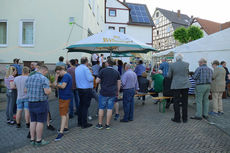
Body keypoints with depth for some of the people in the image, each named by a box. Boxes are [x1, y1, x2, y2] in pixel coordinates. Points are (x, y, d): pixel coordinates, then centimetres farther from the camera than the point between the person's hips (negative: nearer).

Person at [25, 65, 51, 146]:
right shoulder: (44, 79, -15)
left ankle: (32, 139, 20)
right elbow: (47, 92, -21)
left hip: (31, 102, 7)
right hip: (41, 103, -7)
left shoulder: (29, 78, 8)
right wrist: (49, 88, -1)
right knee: (40, 122, 2)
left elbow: (26, 90, 14)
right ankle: (39, 140, 10)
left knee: (33, 121, 14)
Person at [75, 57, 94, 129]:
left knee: (81, 105, 16)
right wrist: (92, 75, 0)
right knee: (85, 106, -1)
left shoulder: (77, 68, 9)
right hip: (86, 89, -8)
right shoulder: (85, 69, -16)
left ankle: (80, 122, 24)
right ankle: (84, 124, 5)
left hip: (79, 89, 8)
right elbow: (90, 79, -21)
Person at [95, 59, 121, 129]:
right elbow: (119, 83, 7)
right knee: (110, 109, 7)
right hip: (112, 93, 3)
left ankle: (100, 124, 15)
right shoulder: (116, 72, 4)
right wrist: (117, 91, 18)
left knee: (101, 108, 8)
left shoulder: (103, 71, -6)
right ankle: (107, 124, 13)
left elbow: (97, 81, -4)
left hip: (103, 93, -2)